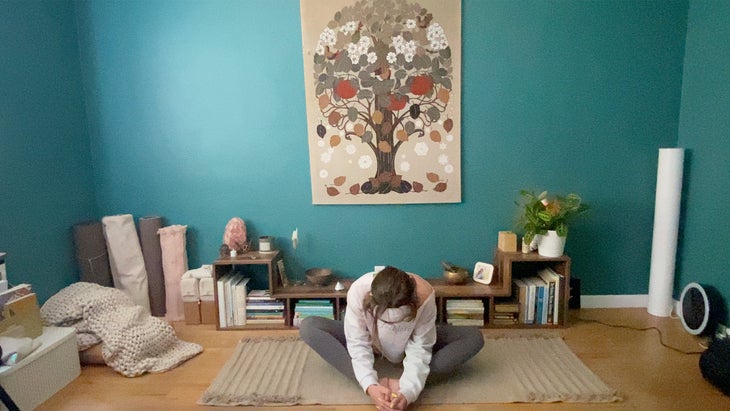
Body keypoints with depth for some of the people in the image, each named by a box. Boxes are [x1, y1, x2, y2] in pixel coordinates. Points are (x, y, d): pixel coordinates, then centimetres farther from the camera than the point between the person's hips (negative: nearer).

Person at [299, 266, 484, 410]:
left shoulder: (425, 296, -36)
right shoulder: (358, 291, -37)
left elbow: (419, 349, -30)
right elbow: (359, 345, -29)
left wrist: (408, 391, -44)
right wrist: (370, 385, -44)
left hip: (412, 341, 0)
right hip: (370, 342, 0)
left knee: (474, 337, -23)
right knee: (308, 327, -24)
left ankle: (400, 384, -27)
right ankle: (378, 385, -28)